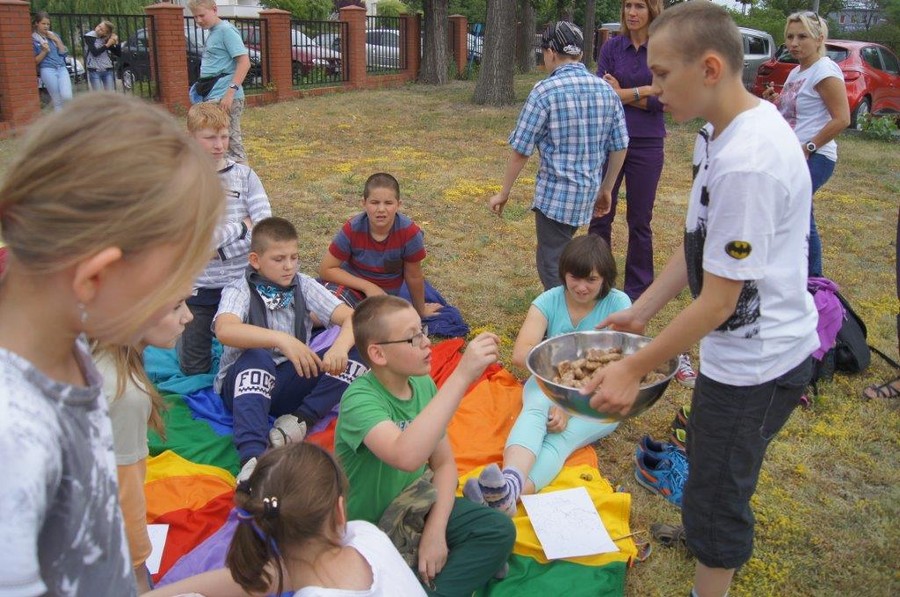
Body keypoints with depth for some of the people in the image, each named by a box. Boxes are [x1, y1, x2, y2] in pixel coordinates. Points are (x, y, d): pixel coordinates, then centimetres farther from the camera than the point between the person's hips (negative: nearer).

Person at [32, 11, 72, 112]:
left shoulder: (54, 36, 18)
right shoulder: (33, 39, 4)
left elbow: (64, 53, 12)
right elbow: (35, 61, 1)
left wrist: (57, 40, 1)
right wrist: (44, 51, -13)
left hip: (62, 68, 3)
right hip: (47, 70, -3)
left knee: (67, 96, -19)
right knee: (57, 101, -5)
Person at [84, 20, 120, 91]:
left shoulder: (106, 39, 6)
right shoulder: (89, 37, -3)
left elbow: (119, 54, 6)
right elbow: (95, 52, -14)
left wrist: (116, 43, -9)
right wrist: (107, 45, -12)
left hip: (108, 70, 3)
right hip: (94, 71, -3)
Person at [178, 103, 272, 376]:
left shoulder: (244, 174, -2)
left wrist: (220, 249, -16)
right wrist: (242, 225, -12)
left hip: (241, 283, 1)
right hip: (198, 288, -1)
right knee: (195, 368, 10)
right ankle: (200, 331, 39)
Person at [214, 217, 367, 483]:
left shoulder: (304, 286, 1)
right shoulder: (239, 290, -9)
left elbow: (350, 318, -9)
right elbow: (224, 330, -32)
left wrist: (340, 347, -33)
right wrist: (281, 339, -46)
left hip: (291, 384, 4)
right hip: (246, 384, -3)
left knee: (357, 350, -16)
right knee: (257, 357, -39)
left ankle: (301, 420, -24)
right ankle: (252, 457, -48)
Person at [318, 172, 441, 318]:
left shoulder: (409, 233, -22)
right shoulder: (352, 229, -20)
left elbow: (414, 277, -7)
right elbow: (326, 269, -13)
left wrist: (420, 310, 8)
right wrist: (368, 286, -20)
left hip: (383, 296, 1)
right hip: (352, 283, 0)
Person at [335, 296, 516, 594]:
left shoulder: (423, 384, -5)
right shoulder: (360, 399, -26)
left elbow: (444, 463, 3)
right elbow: (406, 456, -46)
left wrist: (435, 529, -13)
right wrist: (461, 376, -47)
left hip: (416, 508, 7)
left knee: (499, 529, -9)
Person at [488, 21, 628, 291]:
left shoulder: (545, 91, -12)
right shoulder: (606, 90, 4)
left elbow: (520, 150, -11)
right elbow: (619, 147, 7)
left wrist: (503, 193, -1)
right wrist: (606, 189, 19)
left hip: (555, 193, -6)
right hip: (588, 193, 7)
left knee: (552, 265, 5)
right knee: (558, 254, 23)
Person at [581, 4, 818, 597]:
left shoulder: (746, 162, -31)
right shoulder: (729, 130, 0)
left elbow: (716, 302, -26)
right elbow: (699, 244, 7)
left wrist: (634, 368, -18)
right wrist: (638, 313, 6)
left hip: (756, 360, -10)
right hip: (745, 345, 10)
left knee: (715, 494, 7)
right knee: (712, 465, 32)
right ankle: (715, 539, 59)